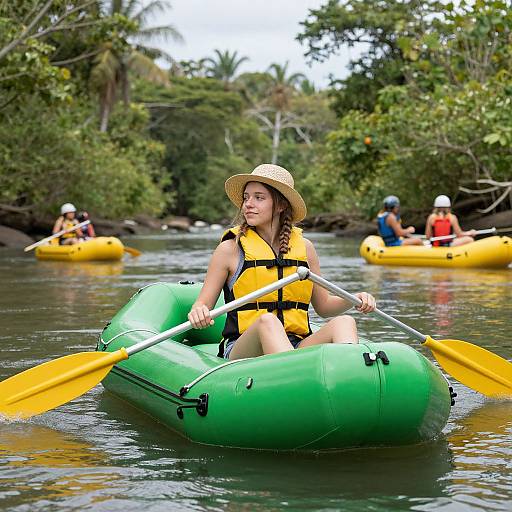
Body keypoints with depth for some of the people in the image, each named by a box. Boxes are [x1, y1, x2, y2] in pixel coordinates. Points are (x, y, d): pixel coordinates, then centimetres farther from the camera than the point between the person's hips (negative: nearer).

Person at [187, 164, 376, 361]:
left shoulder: (304, 247, 13)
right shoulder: (230, 249, 4)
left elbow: (323, 306, 21)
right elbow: (202, 304, 3)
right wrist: (198, 312, -21)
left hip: (296, 347, 3)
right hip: (242, 350, -3)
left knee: (344, 322, -23)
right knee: (267, 321, -35)